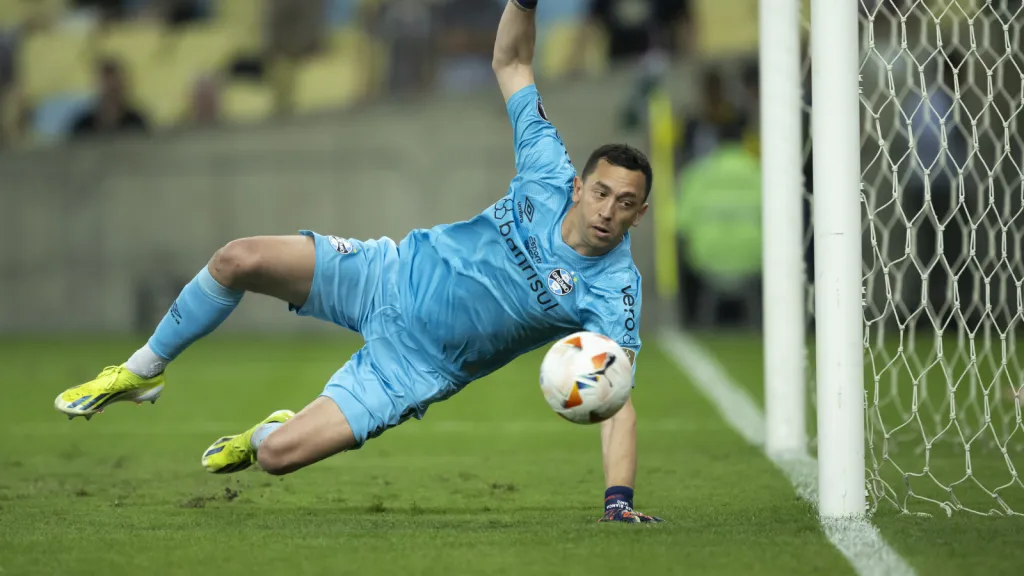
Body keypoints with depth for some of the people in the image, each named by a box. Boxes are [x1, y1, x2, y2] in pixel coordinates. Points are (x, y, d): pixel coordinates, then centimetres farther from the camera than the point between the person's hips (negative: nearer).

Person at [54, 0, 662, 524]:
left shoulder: (614, 289, -20)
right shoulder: (550, 177, -10)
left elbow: (617, 399, -25)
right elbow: (511, 63, -1)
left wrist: (620, 497, -39)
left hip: (417, 364, -3)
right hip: (394, 273, 3)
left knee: (280, 454, -18)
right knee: (241, 259, -16)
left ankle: (261, 436, 25)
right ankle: (142, 372, 11)